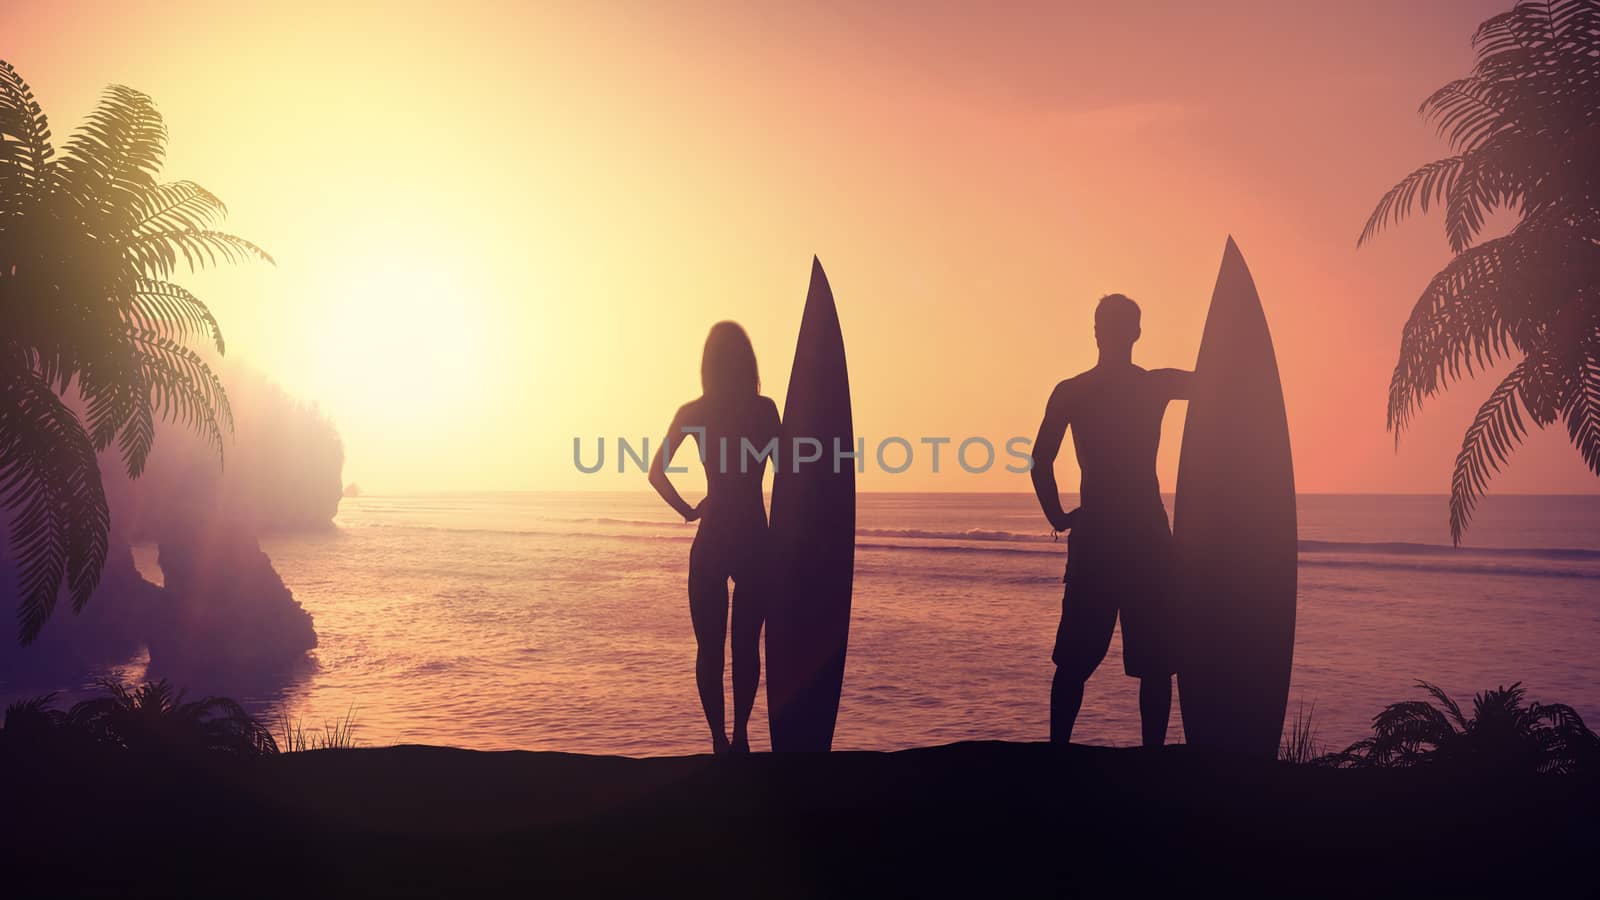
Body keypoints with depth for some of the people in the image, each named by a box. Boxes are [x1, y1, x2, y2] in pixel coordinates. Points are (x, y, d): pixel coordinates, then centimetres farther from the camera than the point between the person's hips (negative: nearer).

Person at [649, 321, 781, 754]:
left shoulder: (693, 412, 0)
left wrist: (688, 510, 2)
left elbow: (656, 472, -7)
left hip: (711, 540, 0)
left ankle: (720, 738, 6)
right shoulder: (765, 409, -2)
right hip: (755, 540, 0)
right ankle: (740, 735, 6)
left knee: (710, 648, 7)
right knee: (747, 645, 10)